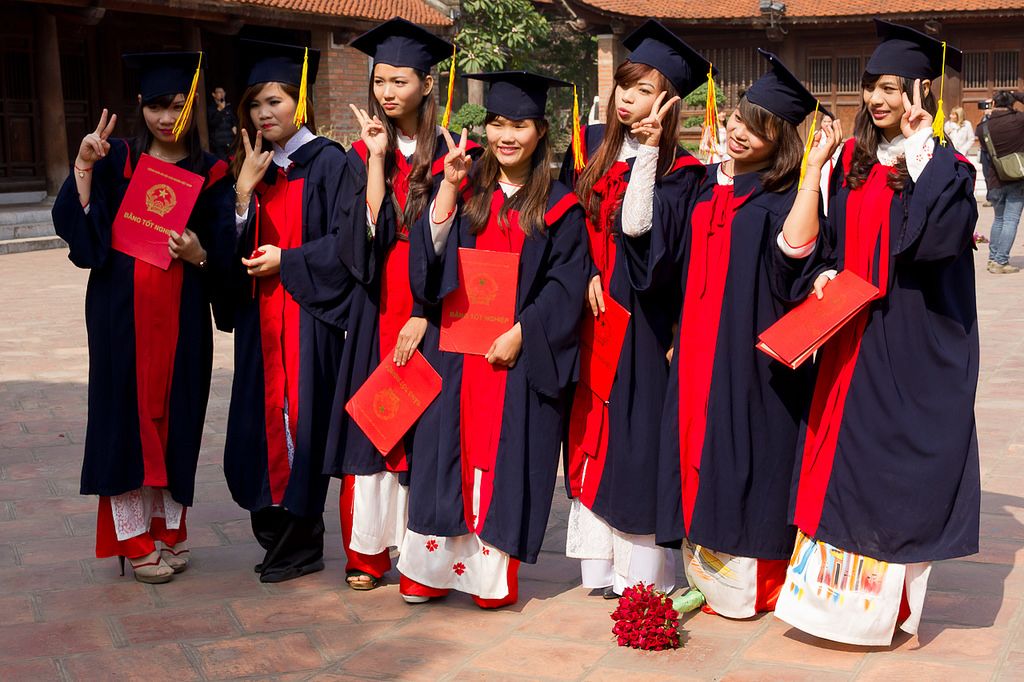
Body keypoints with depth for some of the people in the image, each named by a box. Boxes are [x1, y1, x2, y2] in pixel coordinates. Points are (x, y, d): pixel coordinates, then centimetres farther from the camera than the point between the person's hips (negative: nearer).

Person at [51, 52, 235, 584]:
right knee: (126, 415, 0)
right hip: (122, 314, -1)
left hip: (182, 316, 1)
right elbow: (74, 226, -4)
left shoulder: (210, 174, 6)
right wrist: (83, 167, -15)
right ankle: (134, 539, 9)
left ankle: (167, 529, 19)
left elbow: (226, 255, 4)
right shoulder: (116, 160, 4)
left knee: (175, 418, 5)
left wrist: (200, 255, -17)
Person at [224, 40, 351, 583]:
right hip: (259, 315, 6)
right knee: (263, 420, 6)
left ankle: (299, 544, 7)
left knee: (301, 417, -4)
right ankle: (275, 533, 18)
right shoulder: (250, 166, 14)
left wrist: (285, 259, -14)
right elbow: (236, 247, 8)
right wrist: (244, 190, -5)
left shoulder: (327, 162, -4)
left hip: (308, 312, -6)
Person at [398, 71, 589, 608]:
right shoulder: (467, 192, 9)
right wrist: (448, 188, -8)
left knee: (506, 459, 0)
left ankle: (494, 574, 9)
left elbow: (565, 285, -4)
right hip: (458, 350, 3)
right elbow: (429, 258, -1)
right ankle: (432, 568, 14)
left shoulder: (559, 206, 1)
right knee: (449, 454, 4)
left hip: (520, 355, -2)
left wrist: (520, 332, -15)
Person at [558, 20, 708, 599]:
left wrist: (647, 151, -20)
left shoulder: (680, 169, -7)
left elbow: (638, 226, -21)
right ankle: (601, 559, 19)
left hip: (641, 317, -5)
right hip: (588, 308, 5)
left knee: (636, 434, -4)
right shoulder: (592, 143, 8)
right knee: (590, 429, 9)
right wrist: (586, 274, -5)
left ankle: (642, 571, 5)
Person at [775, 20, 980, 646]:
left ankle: (894, 601, 13)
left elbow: (936, 236, -27)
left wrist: (920, 148, -23)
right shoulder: (854, 160, 9)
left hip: (916, 345, -6)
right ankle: (845, 590, 21)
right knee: (844, 461, 9)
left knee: (904, 466, 1)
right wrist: (830, 275, -1)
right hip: (854, 341, 6)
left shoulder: (946, 167, -9)